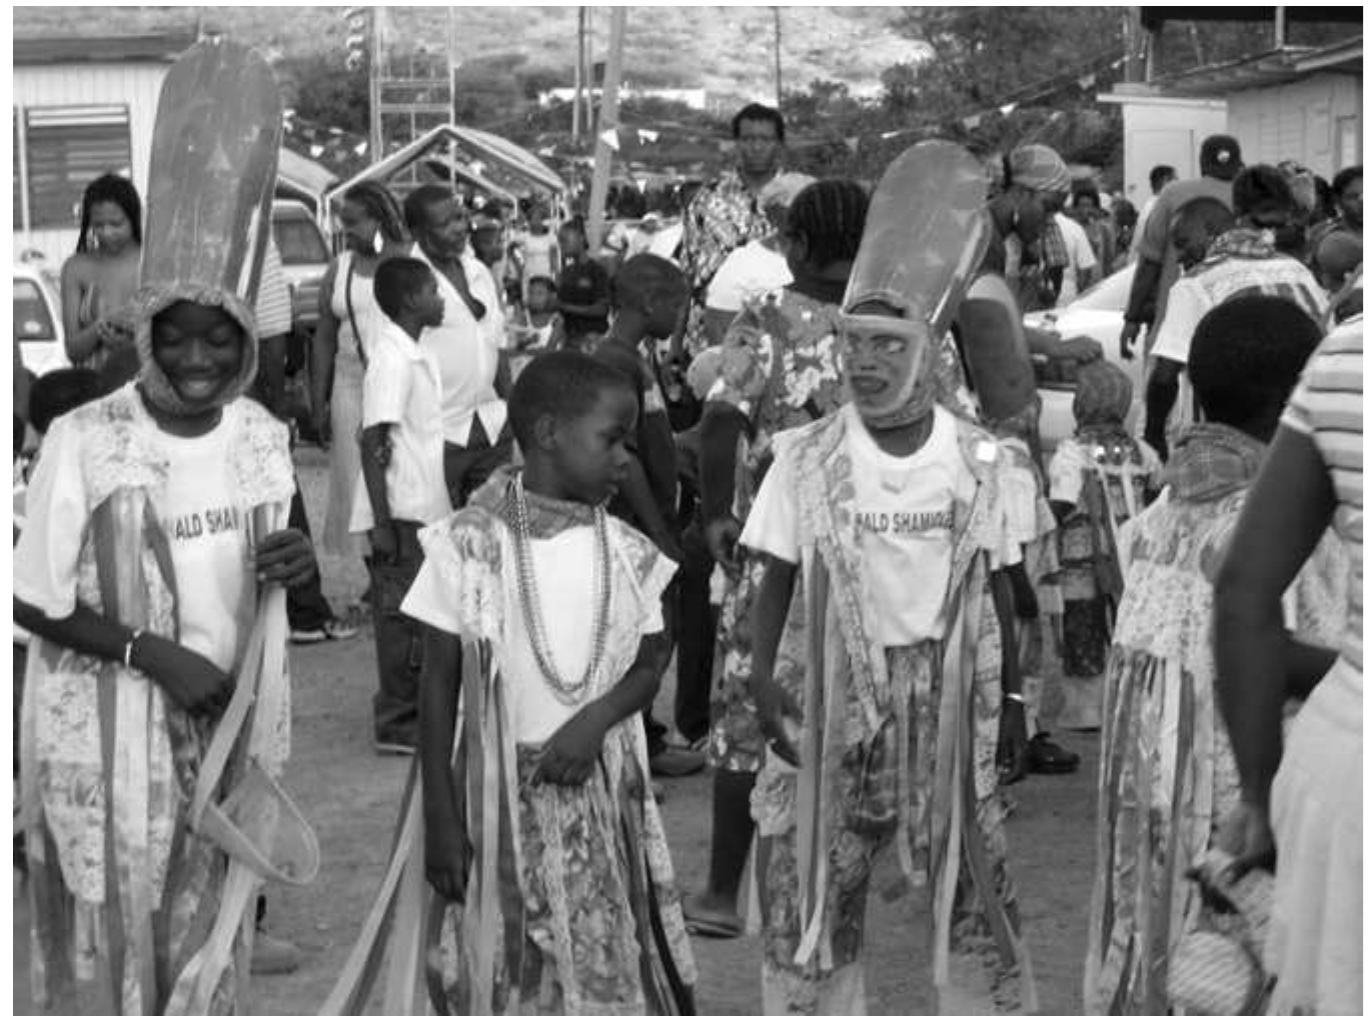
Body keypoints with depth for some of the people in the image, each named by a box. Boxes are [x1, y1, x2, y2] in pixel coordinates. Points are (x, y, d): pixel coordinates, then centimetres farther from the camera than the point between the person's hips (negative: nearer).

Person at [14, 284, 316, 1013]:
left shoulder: (262, 437, 1)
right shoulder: (85, 441, -17)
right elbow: (32, 600, -13)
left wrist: (297, 564, -9)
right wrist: (152, 653, -21)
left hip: (229, 719, 5)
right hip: (112, 730, -5)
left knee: (213, 939, 15)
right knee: (131, 935, 4)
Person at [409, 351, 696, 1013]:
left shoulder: (625, 554, 1)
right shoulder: (471, 545, -7)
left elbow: (648, 666, 9)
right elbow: (439, 682, -3)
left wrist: (597, 718, -14)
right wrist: (440, 818, -5)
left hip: (603, 795, 3)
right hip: (502, 797, -3)